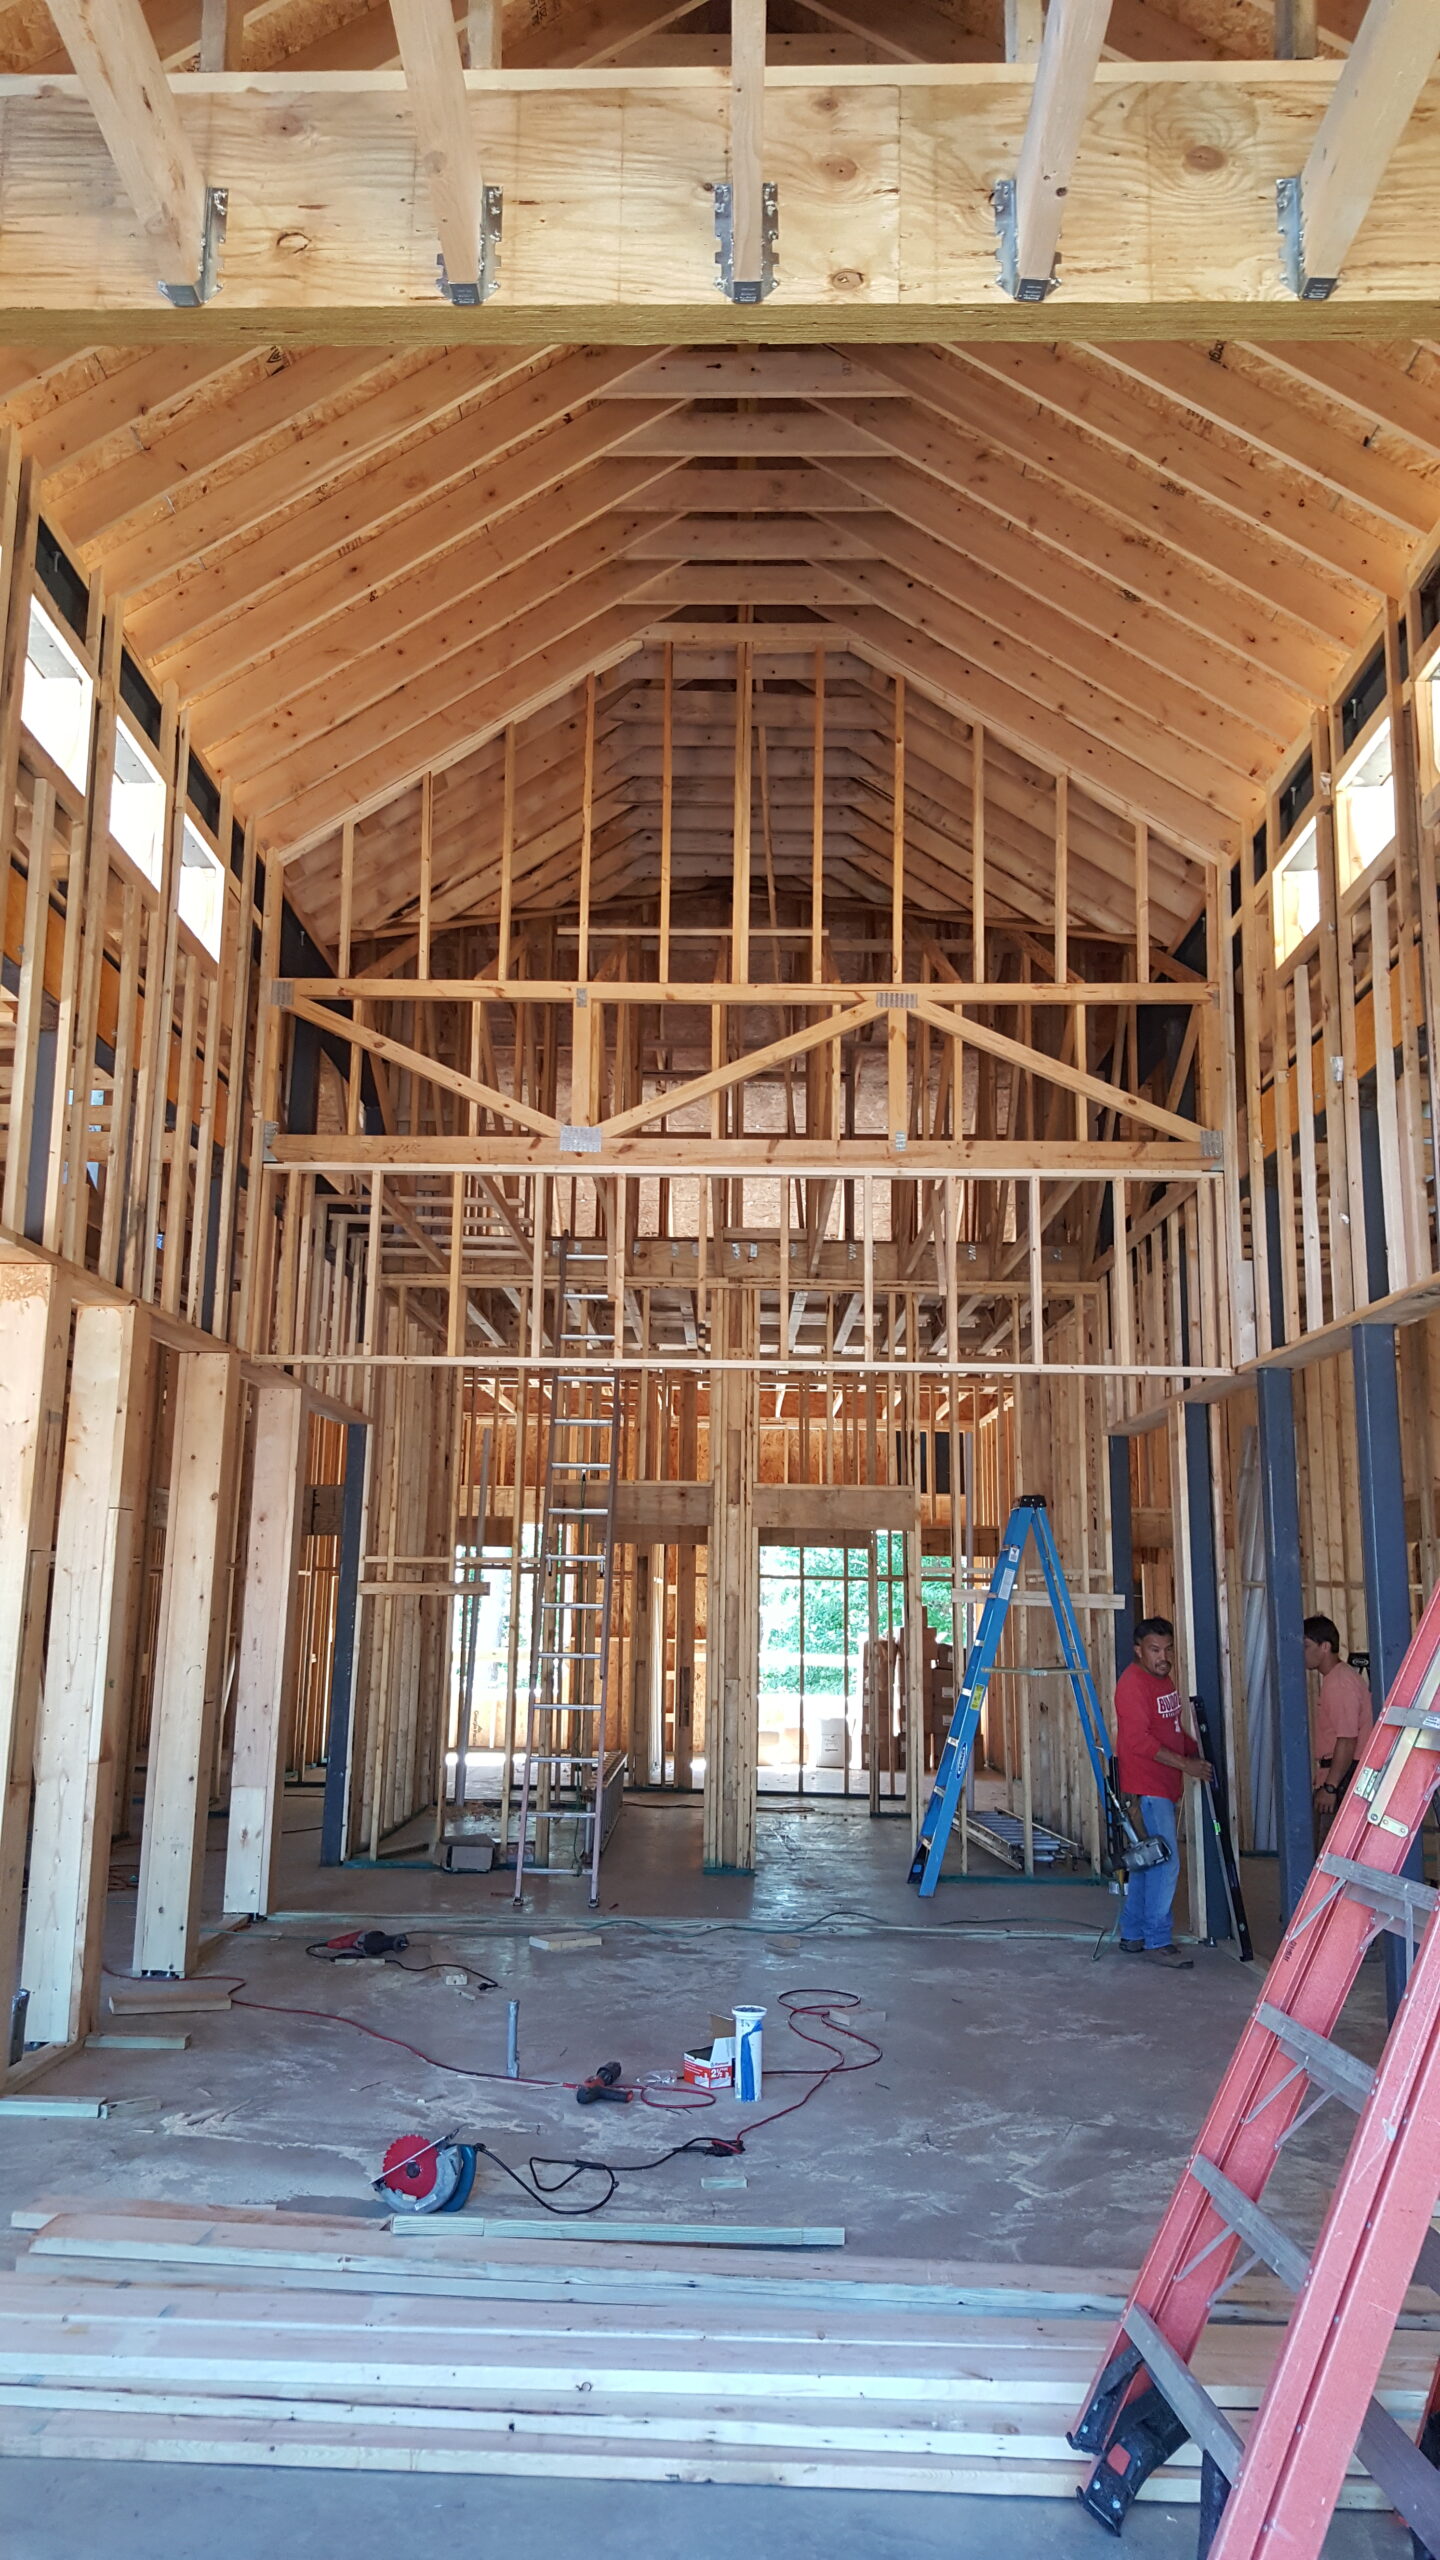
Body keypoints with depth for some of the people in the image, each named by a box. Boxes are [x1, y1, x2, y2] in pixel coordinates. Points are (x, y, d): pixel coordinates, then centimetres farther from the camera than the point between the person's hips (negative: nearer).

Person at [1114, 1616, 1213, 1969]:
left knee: (1147, 1862, 14)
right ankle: (1157, 1942, -2)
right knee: (1164, 1863, -10)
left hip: (1164, 1787, 10)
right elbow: (1138, 1739, -22)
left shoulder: (1164, 1679, 14)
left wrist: (1198, 1751, 10)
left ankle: (1133, 1935, 23)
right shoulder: (1132, 1684, -16)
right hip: (1145, 1790, -10)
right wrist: (1185, 1764, -22)